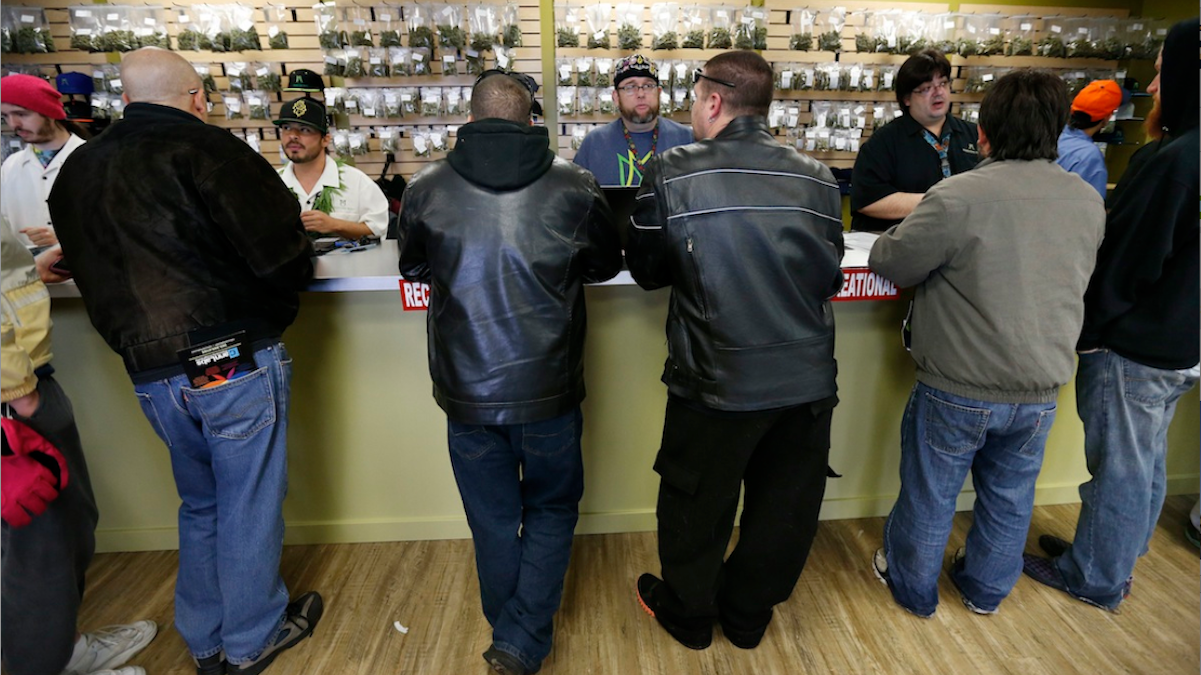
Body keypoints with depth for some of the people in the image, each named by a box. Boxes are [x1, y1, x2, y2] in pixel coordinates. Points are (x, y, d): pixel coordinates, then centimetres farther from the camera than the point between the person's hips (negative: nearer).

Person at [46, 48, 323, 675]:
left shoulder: (77, 170, 10)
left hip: (150, 373, 6)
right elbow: (283, 255, -17)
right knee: (248, 505, 10)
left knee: (200, 503, 22)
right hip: (235, 361, -6)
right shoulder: (207, 150, -12)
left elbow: (90, 271, 15)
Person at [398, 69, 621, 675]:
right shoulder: (574, 186, -8)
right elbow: (606, 265, 8)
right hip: (548, 392, -1)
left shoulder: (425, 189, -6)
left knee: (493, 521, 20)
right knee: (552, 509, 22)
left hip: (467, 394, 2)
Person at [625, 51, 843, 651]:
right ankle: (747, 615, 43)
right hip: (808, 378, 4)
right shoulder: (816, 178, -3)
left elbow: (645, 270, -2)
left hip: (716, 382, -3)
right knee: (785, 506, 21)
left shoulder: (670, 175, -12)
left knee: (696, 502, 19)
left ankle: (687, 614, 42)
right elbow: (829, 275, 7)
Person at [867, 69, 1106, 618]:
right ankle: (986, 588, 44)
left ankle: (912, 586, 36)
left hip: (959, 390, -5)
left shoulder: (957, 197, -22)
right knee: (1009, 496, 23)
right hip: (1040, 389, 5)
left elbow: (889, 264, -14)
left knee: (930, 495, 15)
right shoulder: (1089, 202, -1)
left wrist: (909, 229, 7)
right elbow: (1075, 281, 13)